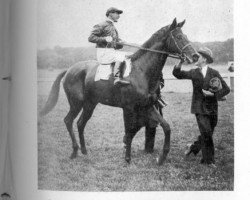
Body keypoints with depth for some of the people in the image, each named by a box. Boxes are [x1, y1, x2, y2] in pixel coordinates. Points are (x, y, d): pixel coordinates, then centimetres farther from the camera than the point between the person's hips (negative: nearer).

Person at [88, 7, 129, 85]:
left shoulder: (113, 28, 23)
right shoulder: (102, 25, -4)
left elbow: (118, 45, 24)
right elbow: (91, 38, -10)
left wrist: (120, 43, -1)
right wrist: (104, 39, -21)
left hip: (112, 51, 9)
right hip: (103, 53, -9)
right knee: (121, 56, -26)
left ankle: (121, 78, -10)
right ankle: (117, 78, -28)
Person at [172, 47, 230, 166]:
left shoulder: (214, 73, -1)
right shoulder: (194, 73, 5)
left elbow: (226, 89, -2)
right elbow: (177, 74, 6)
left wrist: (213, 94, -16)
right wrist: (180, 63, -11)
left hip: (212, 109, 1)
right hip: (200, 109, -1)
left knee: (207, 134, 6)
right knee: (206, 134, -11)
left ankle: (194, 148, 29)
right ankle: (209, 160, -1)